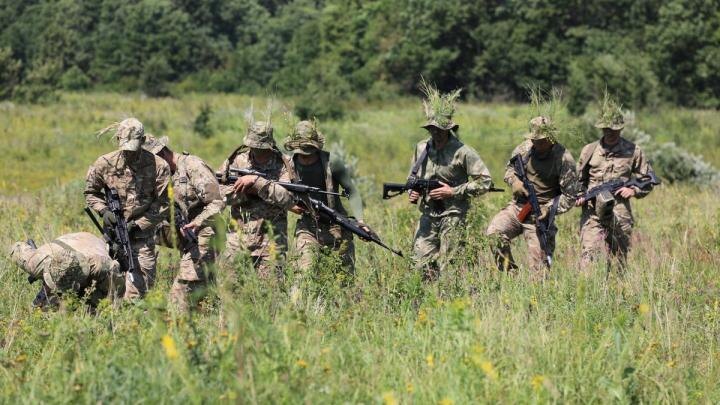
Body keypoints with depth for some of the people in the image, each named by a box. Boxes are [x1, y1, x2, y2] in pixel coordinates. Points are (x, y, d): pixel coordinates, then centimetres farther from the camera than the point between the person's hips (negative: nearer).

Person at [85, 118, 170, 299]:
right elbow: (90, 192, 11)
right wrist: (103, 210, -8)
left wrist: (138, 224, -11)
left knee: (144, 279, -4)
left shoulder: (158, 166, -9)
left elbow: (162, 204, -4)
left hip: (142, 232, 0)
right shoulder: (105, 164, -4)